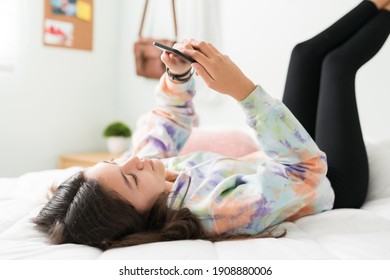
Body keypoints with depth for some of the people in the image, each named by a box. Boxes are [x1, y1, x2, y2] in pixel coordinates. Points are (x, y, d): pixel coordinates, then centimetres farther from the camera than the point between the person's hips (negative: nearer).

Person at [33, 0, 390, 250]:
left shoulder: (144, 169, -23)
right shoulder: (220, 213, -46)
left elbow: (171, 119, -4)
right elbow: (307, 168, -43)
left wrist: (178, 74, -23)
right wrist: (243, 88, -52)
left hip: (276, 166, 6)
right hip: (333, 183, -6)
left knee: (308, 53, 9)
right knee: (338, 62, 0)